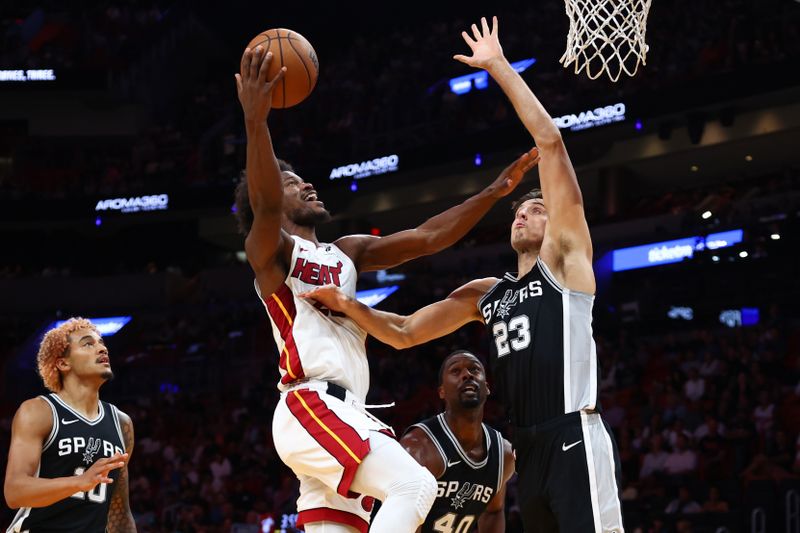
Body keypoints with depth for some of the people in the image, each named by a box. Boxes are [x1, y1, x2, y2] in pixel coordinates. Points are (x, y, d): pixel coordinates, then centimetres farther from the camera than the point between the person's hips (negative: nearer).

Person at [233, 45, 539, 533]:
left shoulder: (347, 252, 25)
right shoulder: (270, 249, 1)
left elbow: (427, 238, 21)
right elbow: (265, 206, -21)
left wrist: (496, 191, 12)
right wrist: (255, 119, -36)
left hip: (345, 414, 9)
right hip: (311, 407, -9)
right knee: (414, 485, -25)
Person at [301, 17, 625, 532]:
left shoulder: (565, 257, 5)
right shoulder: (486, 293, 24)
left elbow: (550, 141, -2)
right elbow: (404, 333, 26)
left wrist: (499, 66, 1)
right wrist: (347, 305, 8)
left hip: (576, 439, -8)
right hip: (530, 448, 8)